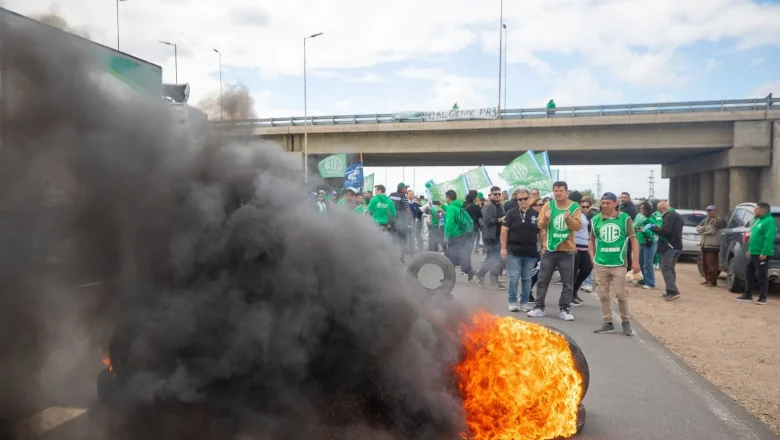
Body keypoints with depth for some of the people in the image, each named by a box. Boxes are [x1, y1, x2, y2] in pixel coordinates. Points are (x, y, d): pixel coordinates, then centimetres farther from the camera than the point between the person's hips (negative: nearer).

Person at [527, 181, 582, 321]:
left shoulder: (575, 207, -2)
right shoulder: (548, 205, 2)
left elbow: (578, 226, -11)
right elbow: (540, 225, -2)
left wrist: (569, 219, -29)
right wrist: (545, 219, -23)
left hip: (567, 250, -1)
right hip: (549, 249, 1)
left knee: (568, 283, 5)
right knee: (543, 280, 5)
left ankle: (564, 309, 15)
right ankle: (539, 308, 15)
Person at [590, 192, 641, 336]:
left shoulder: (624, 218, -3)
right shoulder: (596, 220, 4)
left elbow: (633, 239, 0)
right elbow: (592, 240, 15)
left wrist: (635, 261, -5)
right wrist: (593, 258, 5)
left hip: (618, 264, -3)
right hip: (601, 264, 3)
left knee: (621, 294, 1)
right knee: (603, 295, 7)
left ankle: (626, 322, 19)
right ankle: (608, 323, 18)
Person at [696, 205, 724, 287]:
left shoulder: (718, 220, -7)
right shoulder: (705, 220, 19)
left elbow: (711, 230, -20)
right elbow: (698, 228, 8)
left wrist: (703, 229, -3)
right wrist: (705, 228, -11)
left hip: (713, 245, -8)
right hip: (704, 245, 8)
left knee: (711, 264, -9)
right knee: (704, 264, 13)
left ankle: (712, 281, -5)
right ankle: (707, 279, 25)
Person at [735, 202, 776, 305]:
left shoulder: (769, 221, -15)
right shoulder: (758, 220, 17)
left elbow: (769, 239, -22)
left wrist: (764, 253, -26)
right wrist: (750, 250, 22)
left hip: (761, 254, -10)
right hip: (753, 253, 10)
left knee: (761, 276, -2)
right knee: (748, 273, 13)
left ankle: (762, 298, 7)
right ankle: (748, 294, 21)